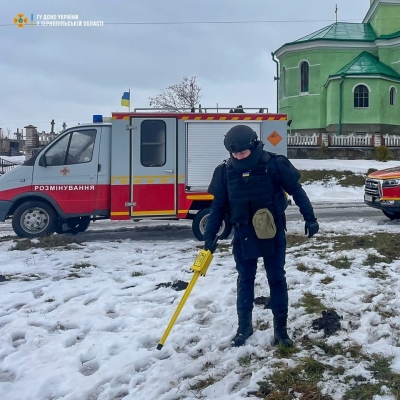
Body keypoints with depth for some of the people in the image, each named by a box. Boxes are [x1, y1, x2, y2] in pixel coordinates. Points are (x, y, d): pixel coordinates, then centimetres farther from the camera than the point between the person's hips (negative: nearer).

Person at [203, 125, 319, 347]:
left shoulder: (274, 164, -13)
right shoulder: (226, 171, -6)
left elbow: (296, 190, -5)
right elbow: (219, 205, 1)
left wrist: (310, 218, -5)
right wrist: (210, 235, 0)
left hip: (273, 233, -2)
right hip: (243, 235, 2)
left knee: (277, 279, 7)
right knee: (245, 280, 11)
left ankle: (281, 329, 19)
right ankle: (244, 326, 26)